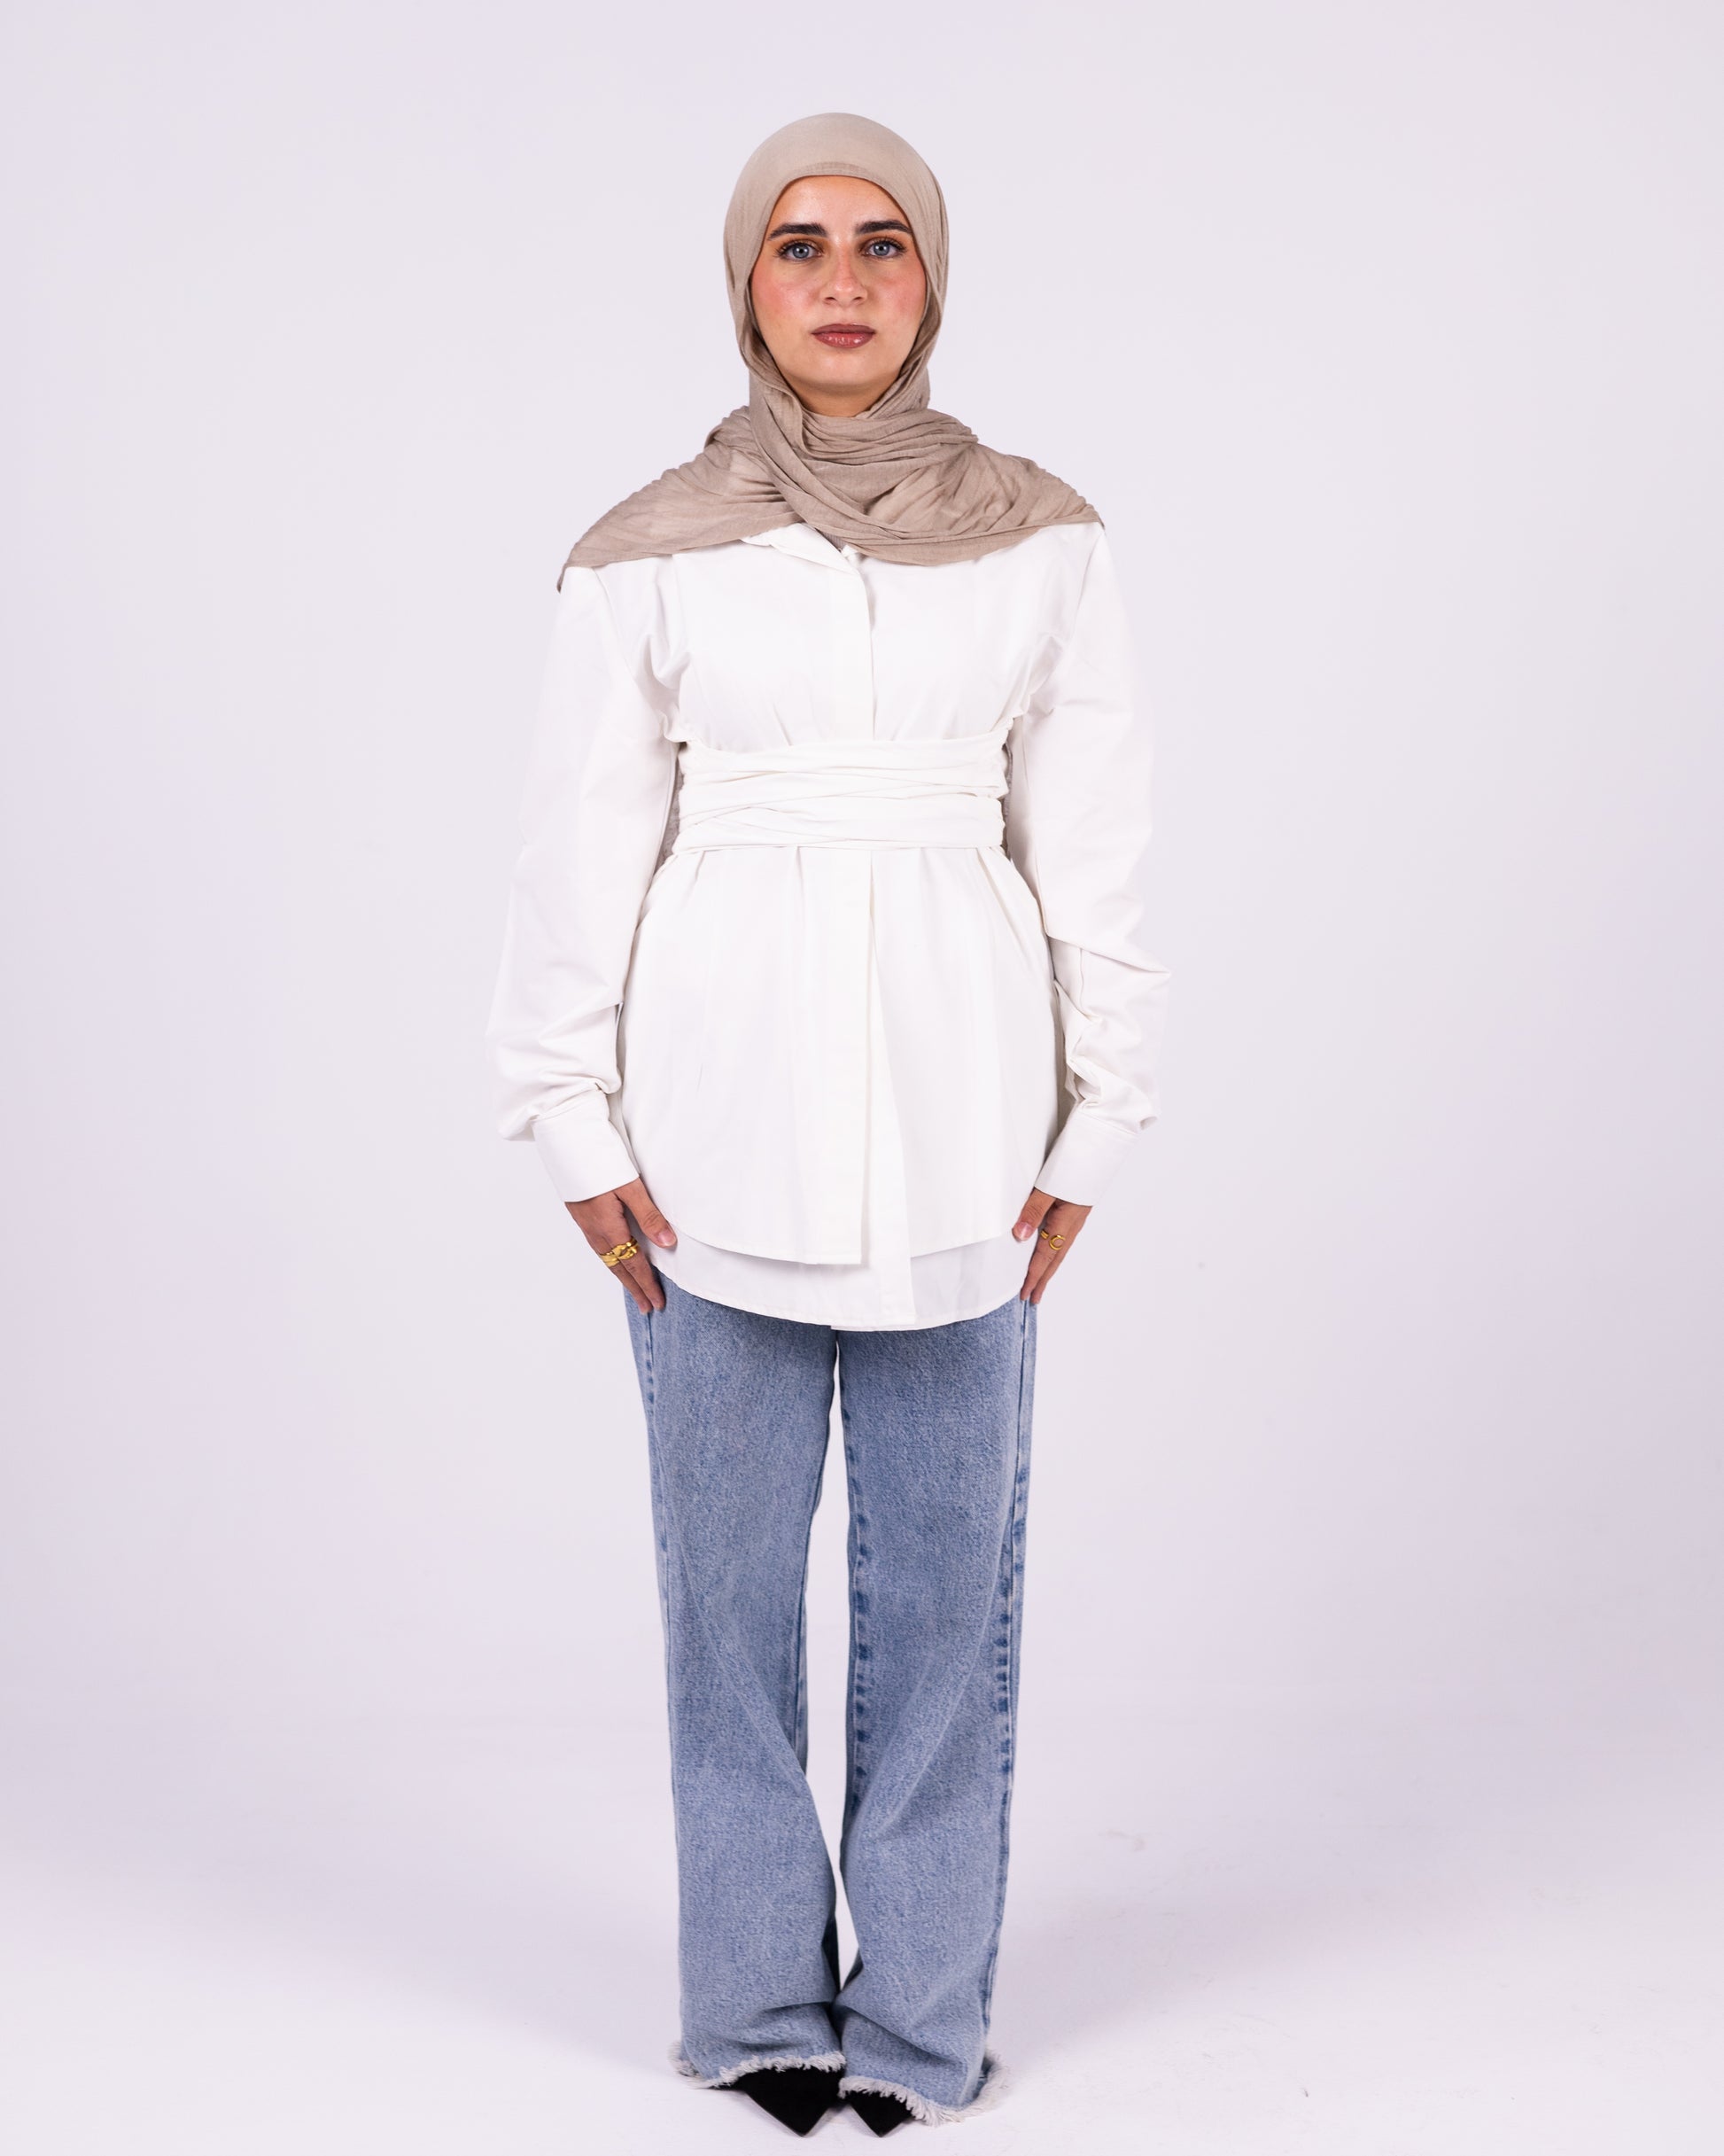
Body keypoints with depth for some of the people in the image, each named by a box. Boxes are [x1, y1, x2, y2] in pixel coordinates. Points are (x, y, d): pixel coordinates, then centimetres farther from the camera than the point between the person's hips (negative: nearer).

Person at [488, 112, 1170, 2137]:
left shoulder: (1038, 537, 3)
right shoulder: (648, 550, 1)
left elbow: (1089, 845, 4)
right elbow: (582, 851, 3)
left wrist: (1089, 1124, 2)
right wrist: (578, 1126, 0)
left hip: (955, 1100, 1)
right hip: (722, 1101, 0)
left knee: (946, 1563, 6)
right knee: (729, 1558, 7)